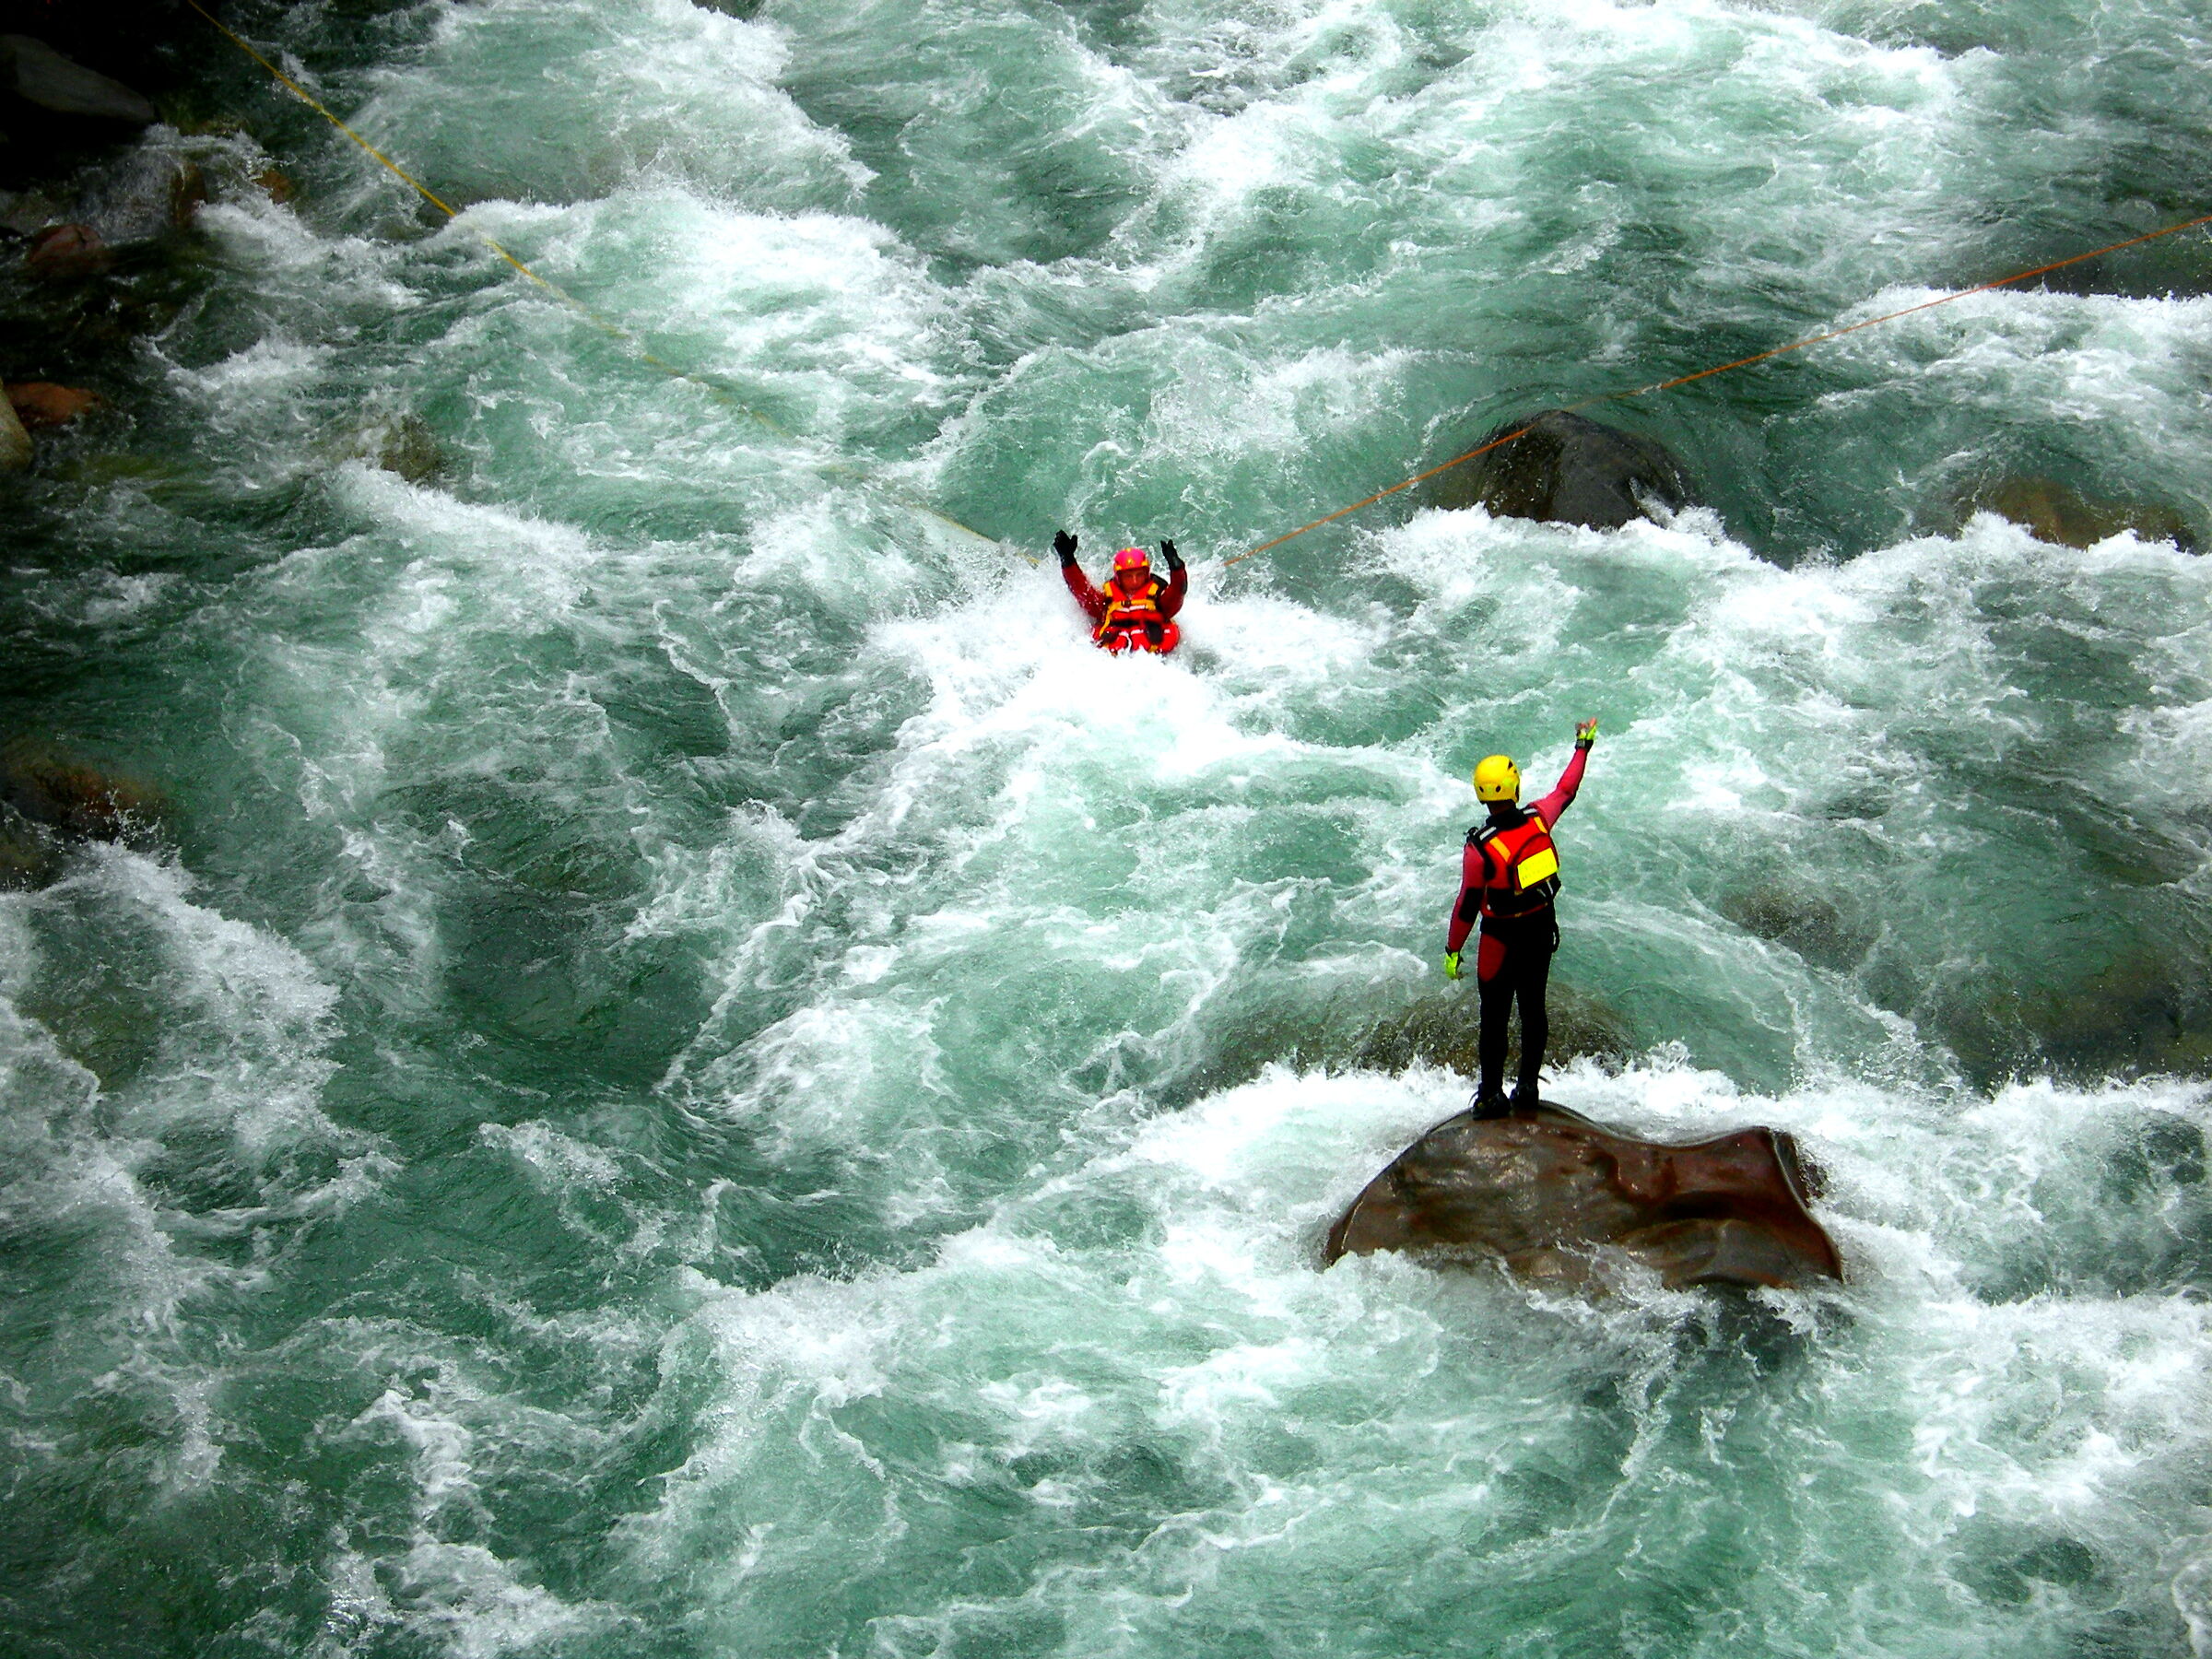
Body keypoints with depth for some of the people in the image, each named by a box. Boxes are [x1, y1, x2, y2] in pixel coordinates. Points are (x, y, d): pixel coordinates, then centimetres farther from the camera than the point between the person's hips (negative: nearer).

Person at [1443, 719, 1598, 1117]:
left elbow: (1468, 905, -16)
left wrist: (1452, 949, -3)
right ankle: (1528, 1087, 22)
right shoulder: (1538, 819, -12)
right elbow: (1566, 790, 9)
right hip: (1543, 929, 5)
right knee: (1533, 1007, 15)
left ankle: (1492, 1095, 11)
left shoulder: (1479, 848, -23)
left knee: (1495, 1016, 6)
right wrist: (1582, 748, 25)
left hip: (1503, 938, -4)